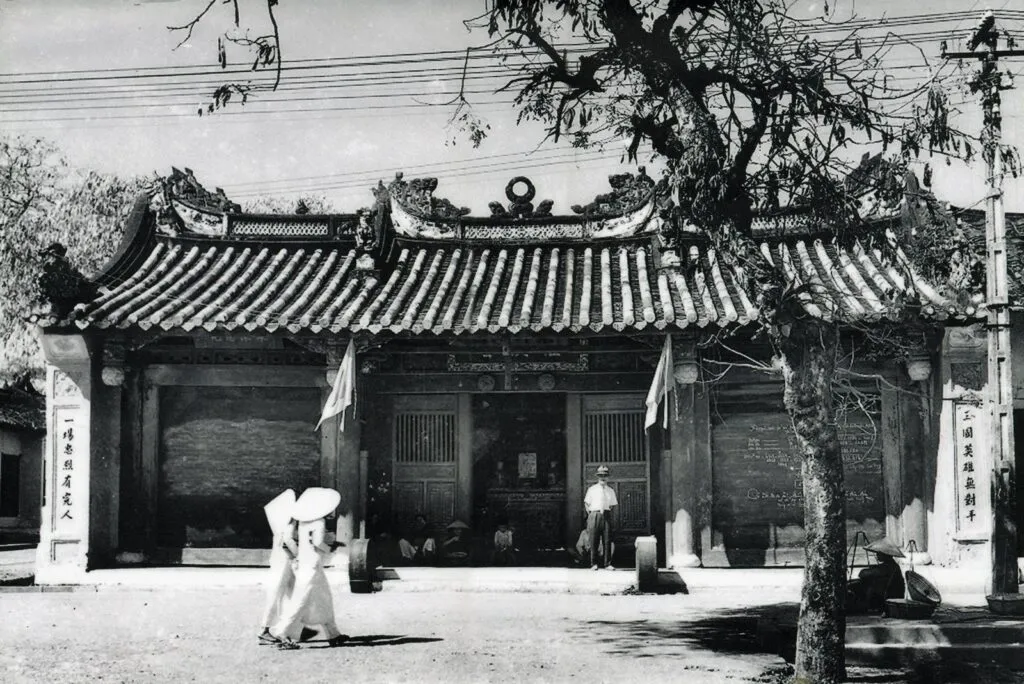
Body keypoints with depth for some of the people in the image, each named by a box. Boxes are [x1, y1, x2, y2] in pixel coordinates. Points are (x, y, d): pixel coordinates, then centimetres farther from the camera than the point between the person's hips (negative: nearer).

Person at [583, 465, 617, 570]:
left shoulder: (611, 491, 13)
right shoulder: (592, 489, 8)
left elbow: (613, 505, 17)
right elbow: (586, 504, 10)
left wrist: (608, 512, 4)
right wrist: (590, 514, 1)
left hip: (606, 516, 2)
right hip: (594, 515, -2)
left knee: (607, 540, -1)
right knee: (594, 540, -3)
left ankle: (607, 563, 5)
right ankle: (594, 564, 4)